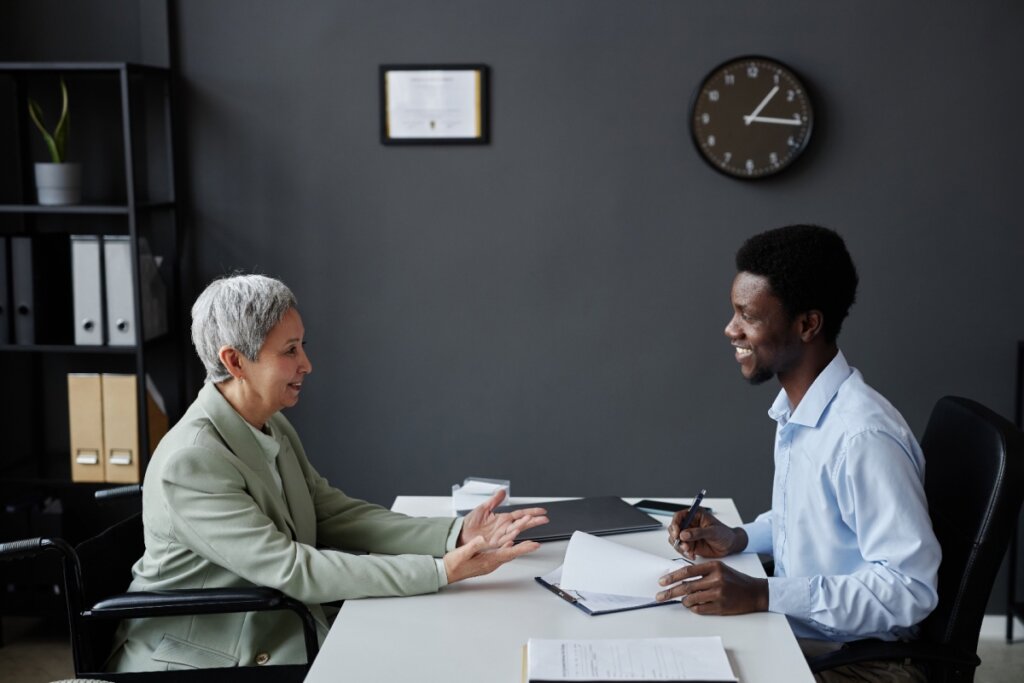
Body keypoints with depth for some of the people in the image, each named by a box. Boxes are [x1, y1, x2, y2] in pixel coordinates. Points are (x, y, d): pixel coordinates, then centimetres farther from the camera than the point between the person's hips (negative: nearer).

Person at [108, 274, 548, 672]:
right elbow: (293, 570, -26)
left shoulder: (273, 428, 3)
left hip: (274, 635, 7)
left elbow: (337, 515, 1)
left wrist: (455, 534, -11)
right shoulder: (189, 462, -24)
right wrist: (441, 572, -29)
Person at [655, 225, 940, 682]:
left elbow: (910, 588, -26)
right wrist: (738, 538, 1)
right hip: (793, 633, 8)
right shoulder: (795, 410, 4)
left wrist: (762, 595, -30)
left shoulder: (862, 435, -26)